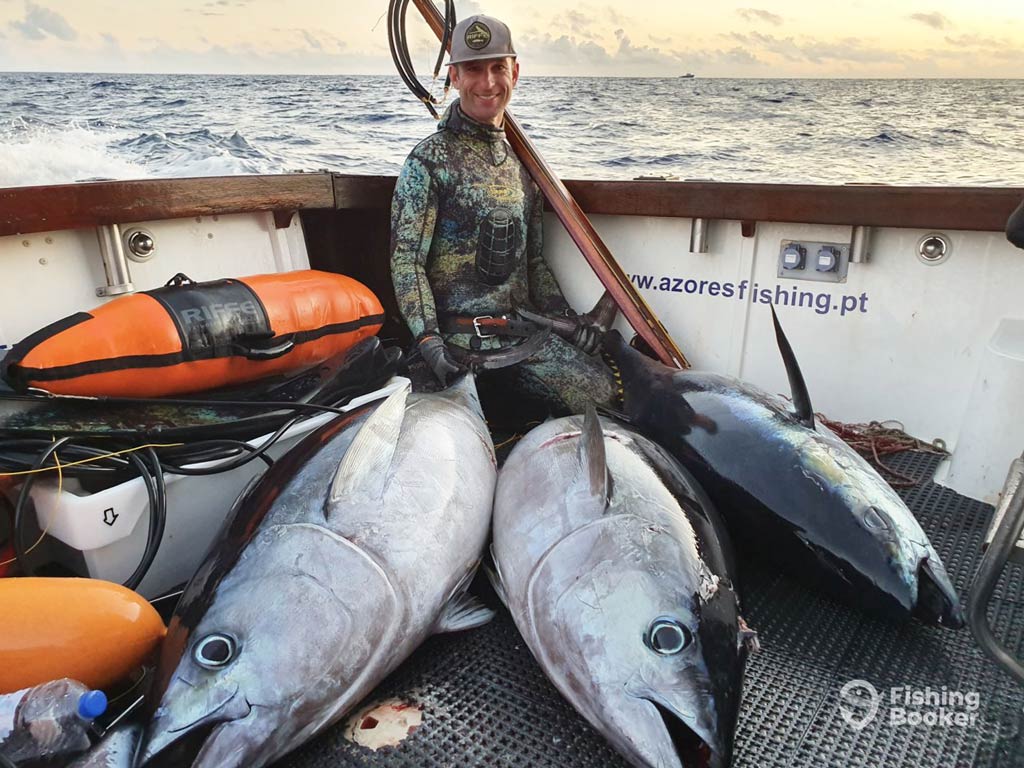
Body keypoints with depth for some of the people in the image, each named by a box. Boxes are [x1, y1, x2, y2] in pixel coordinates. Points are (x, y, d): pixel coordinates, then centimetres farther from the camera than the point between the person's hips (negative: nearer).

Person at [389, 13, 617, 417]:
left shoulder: (521, 163, 15)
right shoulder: (429, 160, -6)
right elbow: (406, 259, -10)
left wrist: (566, 317, 10)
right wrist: (428, 338, -21)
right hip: (462, 336, -7)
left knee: (607, 395, -8)